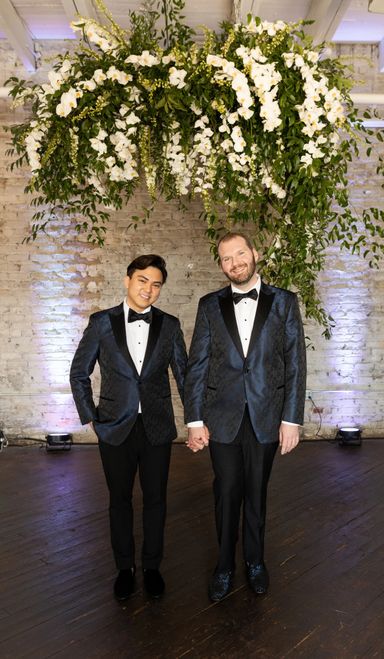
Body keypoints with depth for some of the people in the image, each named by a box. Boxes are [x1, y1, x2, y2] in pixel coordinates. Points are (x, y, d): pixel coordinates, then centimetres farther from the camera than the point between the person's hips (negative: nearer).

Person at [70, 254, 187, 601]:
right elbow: (79, 373, 4)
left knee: (155, 499, 12)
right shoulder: (101, 322, -3)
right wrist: (89, 416, 0)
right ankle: (125, 567, 33)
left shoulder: (169, 325, -1)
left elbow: (184, 374, 5)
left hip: (157, 429, 1)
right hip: (115, 429, 0)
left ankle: (152, 566, 32)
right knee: (120, 500, 13)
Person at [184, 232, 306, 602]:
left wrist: (291, 419, -5)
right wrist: (195, 421, -4)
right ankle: (225, 565, 32)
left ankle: (255, 560, 37)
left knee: (256, 492, 15)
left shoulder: (284, 303, 0)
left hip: (265, 418, 0)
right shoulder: (210, 305, 2)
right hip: (223, 418, 1)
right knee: (226, 493, 11)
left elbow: (295, 365, -1)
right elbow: (196, 366, 0)